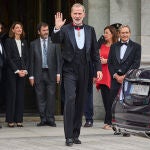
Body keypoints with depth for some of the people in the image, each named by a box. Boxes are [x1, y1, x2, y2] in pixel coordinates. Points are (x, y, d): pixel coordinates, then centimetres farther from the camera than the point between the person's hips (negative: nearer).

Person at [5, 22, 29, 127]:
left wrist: (25, 70, -3)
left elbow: (27, 57, 12)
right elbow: (8, 58, -6)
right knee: (12, 94, -4)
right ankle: (10, 120, 0)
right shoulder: (9, 41, 0)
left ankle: (19, 120, 5)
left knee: (20, 95, 2)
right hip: (12, 72, -4)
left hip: (23, 72, 4)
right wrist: (17, 71, -11)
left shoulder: (24, 42, 14)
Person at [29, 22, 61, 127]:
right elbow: (32, 61, 7)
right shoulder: (34, 44, 8)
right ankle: (43, 119, 9)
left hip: (51, 73, -1)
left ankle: (50, 119, 2)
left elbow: (58, 58, 3)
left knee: (51, 97, -4)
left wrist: (58, 73, -4)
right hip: (39, 74, 1)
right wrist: (31, 75, 2)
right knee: (40, 98, 3)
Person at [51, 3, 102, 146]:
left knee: (80, 102, 7)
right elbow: (55, 40, -17)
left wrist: (98, 68, 6)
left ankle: (76, 134, 16)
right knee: (70, 99, -16)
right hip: (69, 70, -4)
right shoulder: (65, 29, -1)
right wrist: (57, 28, -34)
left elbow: (95, 51, 12)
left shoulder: (90, 30, 9)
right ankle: (69, 136, -14)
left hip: (84, 71, 4)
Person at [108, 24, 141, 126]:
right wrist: (115, 75, -5)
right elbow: (110, 63, 11)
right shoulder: (114, 46, 17)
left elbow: (136, 64, -2)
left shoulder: (136, 47, 7)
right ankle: (110, 122, 2)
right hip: (115, 78, 3)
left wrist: (125, 76, -10)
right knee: (112, 101, -4)